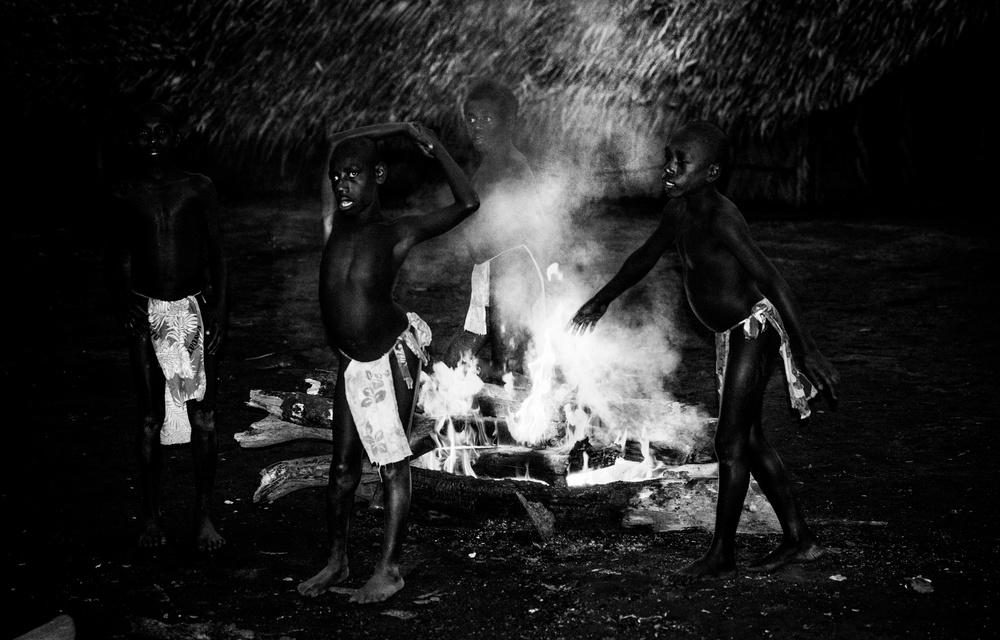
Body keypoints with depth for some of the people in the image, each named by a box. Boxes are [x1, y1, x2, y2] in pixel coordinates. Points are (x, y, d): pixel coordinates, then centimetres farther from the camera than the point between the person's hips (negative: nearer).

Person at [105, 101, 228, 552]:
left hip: (195, 309, 0)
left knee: (203, 417, 2)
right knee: (151, 418, 5)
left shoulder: (199, 189, 2)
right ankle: (151, 517, 17)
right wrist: (125, 300, -9)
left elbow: (216, 254, 3)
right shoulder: (123, 195, 3)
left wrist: (219, 308, -5)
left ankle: (204, 516, 14)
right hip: (147, 312, 0)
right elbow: (118, 260, 7)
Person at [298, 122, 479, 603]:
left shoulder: (397, 233, -10)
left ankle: (388, 571, 8)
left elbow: (467, 204, -19)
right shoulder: (342, 219, 4)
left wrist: (431, 144, -13)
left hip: (392, 356, -5)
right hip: (351, 363, 6)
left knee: (392, 467, 1)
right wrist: (396, 129, 11)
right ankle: (336, 561, 24)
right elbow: (341, 143, 16)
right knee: (342, 467, 11)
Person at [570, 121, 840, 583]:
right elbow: (646, 256, 21)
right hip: (731, 333, 9)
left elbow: (771, 280, -28)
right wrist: (603, 300, 33)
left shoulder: (720, 217, -24)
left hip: (755, 327, -9)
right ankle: (798, 538, 24)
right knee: (749, 440, 14)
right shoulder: (677, 211, 2)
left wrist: (807, 351, -31)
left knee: (730, 443, -5)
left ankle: (721, 556, 5)